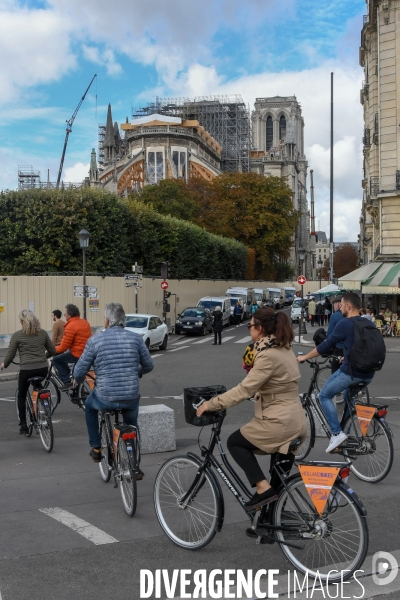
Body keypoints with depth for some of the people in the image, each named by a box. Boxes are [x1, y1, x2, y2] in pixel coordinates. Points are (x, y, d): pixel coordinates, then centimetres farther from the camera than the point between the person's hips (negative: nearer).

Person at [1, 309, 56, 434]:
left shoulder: (17, 335, -3)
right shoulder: (43, 333, 7)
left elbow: (10, 355, -1)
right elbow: (53, 351, 12)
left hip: (26, 370, -3)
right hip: (43, 369, 3)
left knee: (21, 396, 18)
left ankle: (23, 425, 17)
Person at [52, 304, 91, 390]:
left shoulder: (71, 326, -16)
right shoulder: (85, 322, 10)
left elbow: (63, 347, -15)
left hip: (78, 355, -9)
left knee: (56, 360, 4)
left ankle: (67, 382, 1)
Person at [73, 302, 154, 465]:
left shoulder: (95, 340, -7)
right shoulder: (136, 338, -1)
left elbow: (79, 371, -3)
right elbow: (149, 366, 8)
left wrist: (77, 380, 20)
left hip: (105, 399, -2)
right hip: (131, 399, 2)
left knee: (89, 406, 34)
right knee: (132, 424, 33)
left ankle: (96, 448, 35)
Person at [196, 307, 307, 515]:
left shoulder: (268, 355, -20)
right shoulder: (284, 349, 10)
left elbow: (245, 389, -22)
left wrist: (211, 404, -17)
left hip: (278, 422, -9)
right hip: (294, 421, 9)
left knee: (235, 442, 9)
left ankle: (263, 487, -2)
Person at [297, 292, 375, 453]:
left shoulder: (345, 323, -9)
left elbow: (325, 346, -7)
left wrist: (304, 357, 5)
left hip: (351, 372, -8)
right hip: (368, 374, 8)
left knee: (324, 396, 9)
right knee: (349, 397, 31)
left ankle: (337, 433, 0)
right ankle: (347, 433, 32)